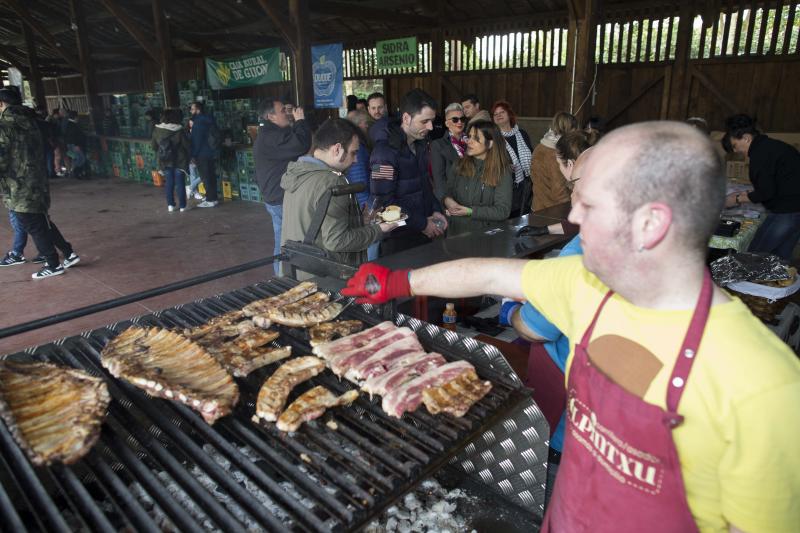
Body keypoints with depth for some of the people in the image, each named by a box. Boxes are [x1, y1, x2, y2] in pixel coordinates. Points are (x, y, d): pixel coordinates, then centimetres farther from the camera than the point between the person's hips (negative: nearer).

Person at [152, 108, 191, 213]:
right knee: (180, 183, 4)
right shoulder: (179, 131, -14)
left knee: (169, 182, 12)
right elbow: (187, 145, -9)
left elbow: (154, 146, 5)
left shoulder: (157, 130, -3)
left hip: (165, 161, 3)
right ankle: (182, 206, 8)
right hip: (179, 161, -3)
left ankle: (170, 205, 13)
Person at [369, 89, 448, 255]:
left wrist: (436, 210, 4)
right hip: (398, 238, -7)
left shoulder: (421, 143, 8)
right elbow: (384, 201, -23)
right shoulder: (385, 150, -19)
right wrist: (422, 224, -17)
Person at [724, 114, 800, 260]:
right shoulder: (773, 145, 15)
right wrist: (747, 194, 18)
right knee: (781, 257, 16)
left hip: (786, 211, -10)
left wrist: (738, 199, -3)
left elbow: (766, 192, -17)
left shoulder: (760, 154, -15)